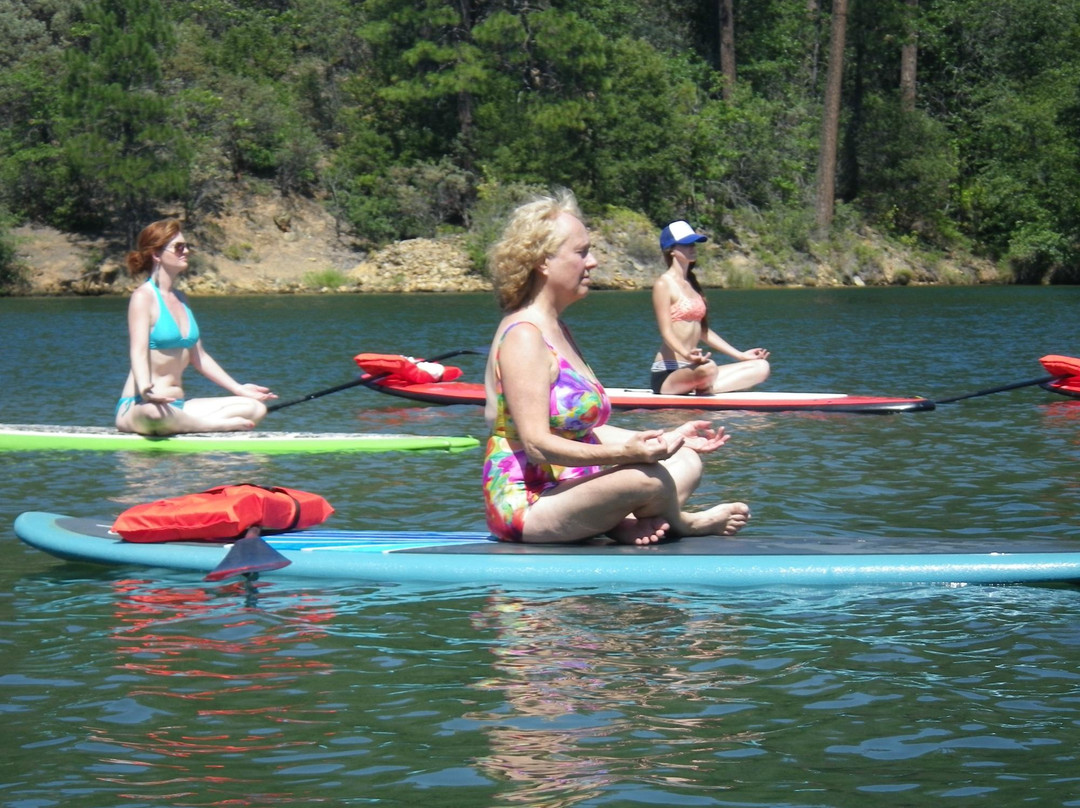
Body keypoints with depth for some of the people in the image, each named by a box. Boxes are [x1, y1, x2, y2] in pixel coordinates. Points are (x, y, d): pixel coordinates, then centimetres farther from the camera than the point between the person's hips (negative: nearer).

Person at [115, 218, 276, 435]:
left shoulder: (180, 298, 17)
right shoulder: (143, 297, -8)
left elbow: (198, 356, 21)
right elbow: (138, 352, -22)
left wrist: (238, 389, 19)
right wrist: (146, 391, -41)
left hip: (177, 406, 8)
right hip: (137, 407, -8)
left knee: (254, 407, -7)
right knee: (154, 412, -45)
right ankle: (221, 425, -25)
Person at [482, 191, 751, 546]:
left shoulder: (555, 329, 17)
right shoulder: (523, 337, -16)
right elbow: (536, 444, -24)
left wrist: (667, 438, 10)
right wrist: (623, 452, -32)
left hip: (561, 492, 11)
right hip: (525, 503, -11)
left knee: (686, 462, 7)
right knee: (649, 476, -28)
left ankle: (626, 524, -17)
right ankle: (678, 524, 5)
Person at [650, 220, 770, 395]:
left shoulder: (691, 284, 19)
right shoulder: (663, 284, -6)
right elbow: (666, 332, -16)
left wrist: (740, 355, 18)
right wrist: (686, 354, -35)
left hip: (690, 370, 9)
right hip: (667, 375, -9)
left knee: (761, 367, 0)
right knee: (708, 368, -42)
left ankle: (703, 390, -14)